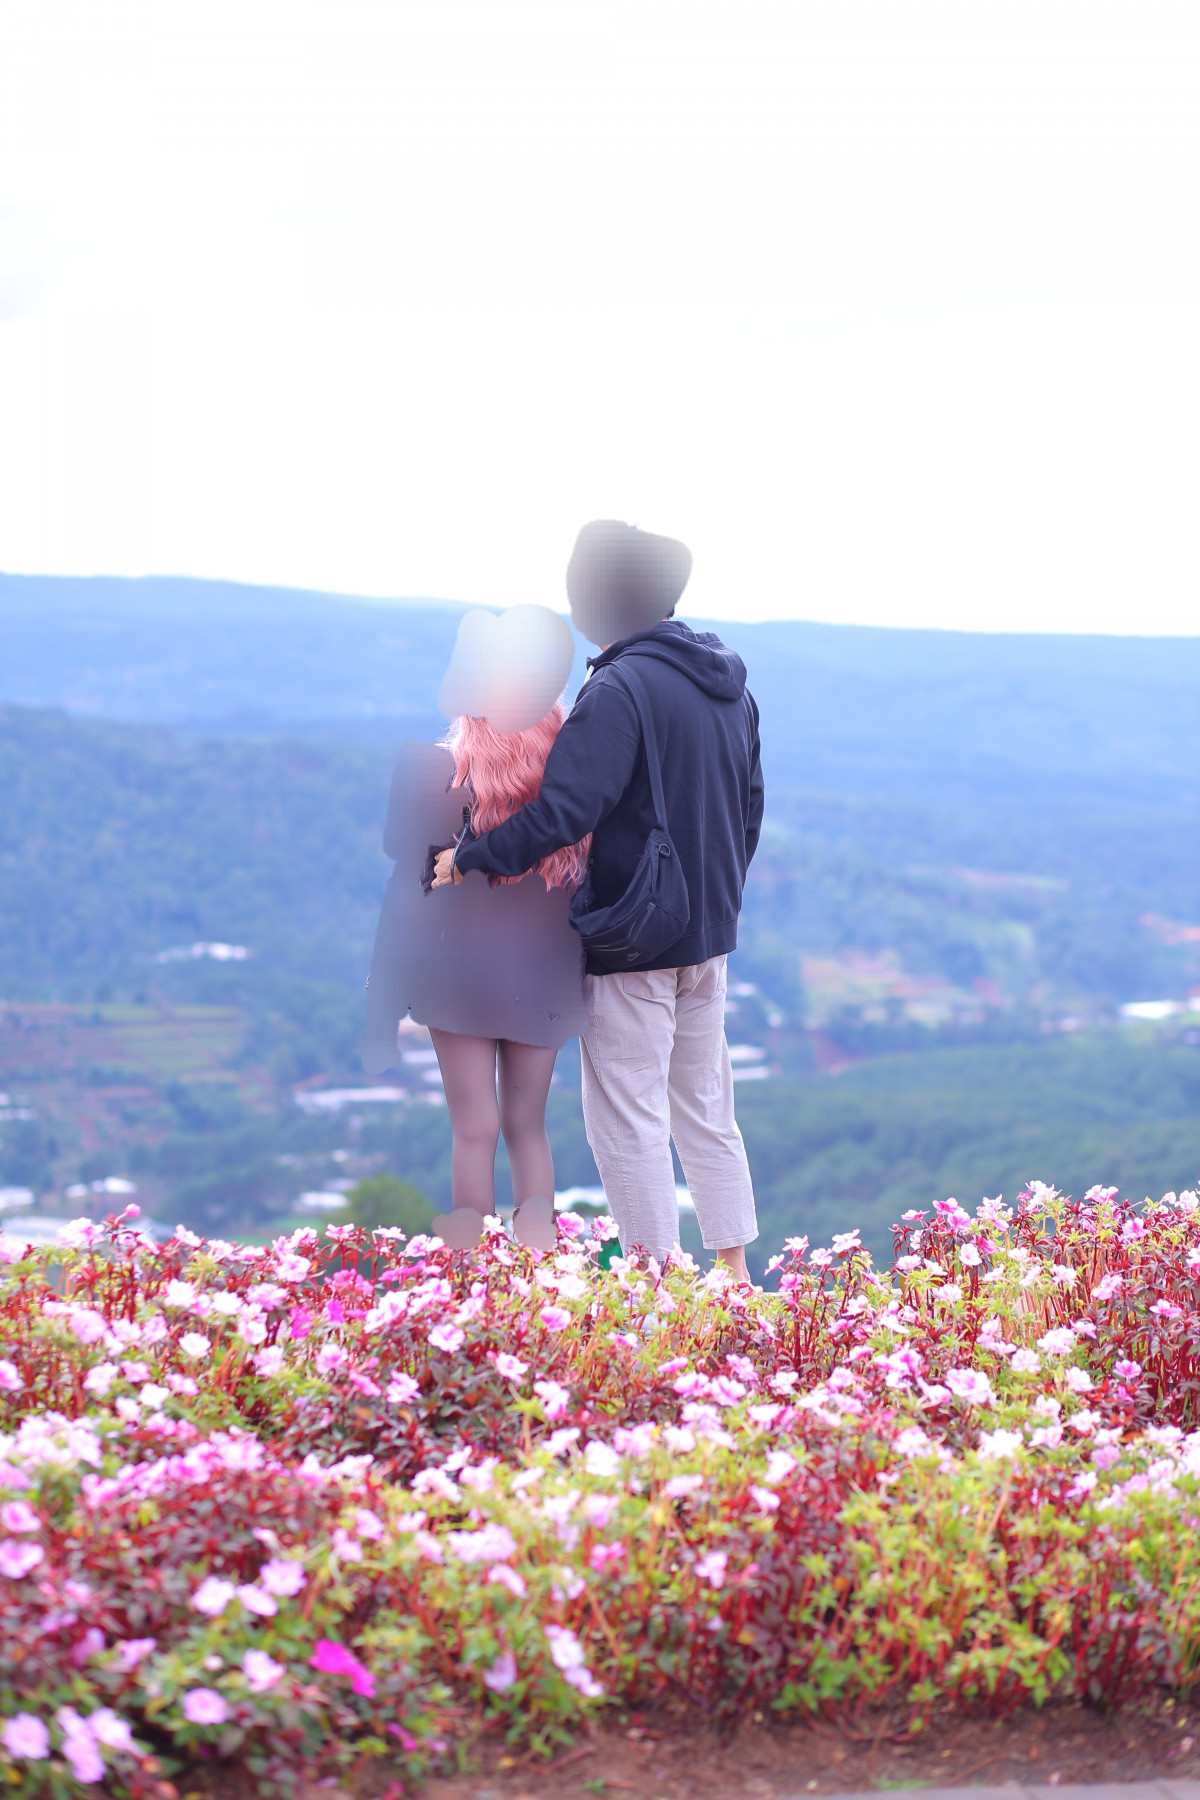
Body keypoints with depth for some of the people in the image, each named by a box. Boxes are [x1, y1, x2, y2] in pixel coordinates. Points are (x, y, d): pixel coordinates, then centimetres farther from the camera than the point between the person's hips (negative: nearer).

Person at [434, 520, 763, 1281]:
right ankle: (734, 1276, 19)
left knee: (629, 1119, -1)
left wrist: (469, 858, -14)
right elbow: (749, 808, 17)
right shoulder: (730, 685, 8)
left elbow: (563, 812, -26)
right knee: (707, 1111, 16)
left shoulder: (621, 690, -19)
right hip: (709, 935, 8)